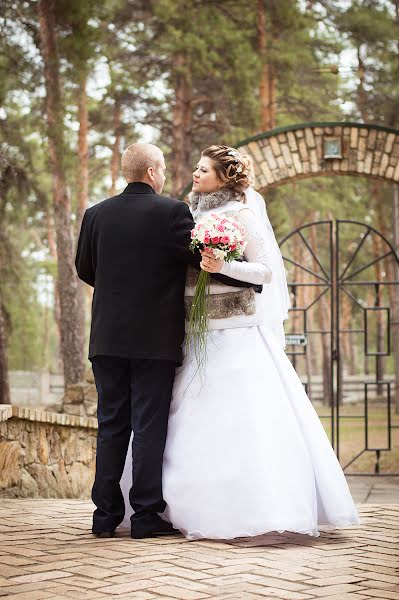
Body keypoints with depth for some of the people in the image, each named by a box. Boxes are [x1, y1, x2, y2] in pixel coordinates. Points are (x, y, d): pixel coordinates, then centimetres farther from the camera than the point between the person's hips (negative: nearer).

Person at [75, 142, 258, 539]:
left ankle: (106, 514, 11)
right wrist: (254, 278, 3)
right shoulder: (171, 211, -7)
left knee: (111, 425, 10)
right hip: (155, 339, -4)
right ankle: (146, 516, 3)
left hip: (108, 338, 4)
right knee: (149, 426, 2)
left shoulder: (96, 214, 6)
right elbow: (202, 260, -9)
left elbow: (84, 270, 14)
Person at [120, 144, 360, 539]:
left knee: (236, 417, -10)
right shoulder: (192, 215, 16)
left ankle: (256, 510, -5)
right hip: (195, 332, 7)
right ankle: (201, 508, 14)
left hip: (233, 334, -7)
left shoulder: (240, 214, -4)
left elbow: (265, 270, -10)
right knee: (195, 420, 7)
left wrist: (223, 267, -22)